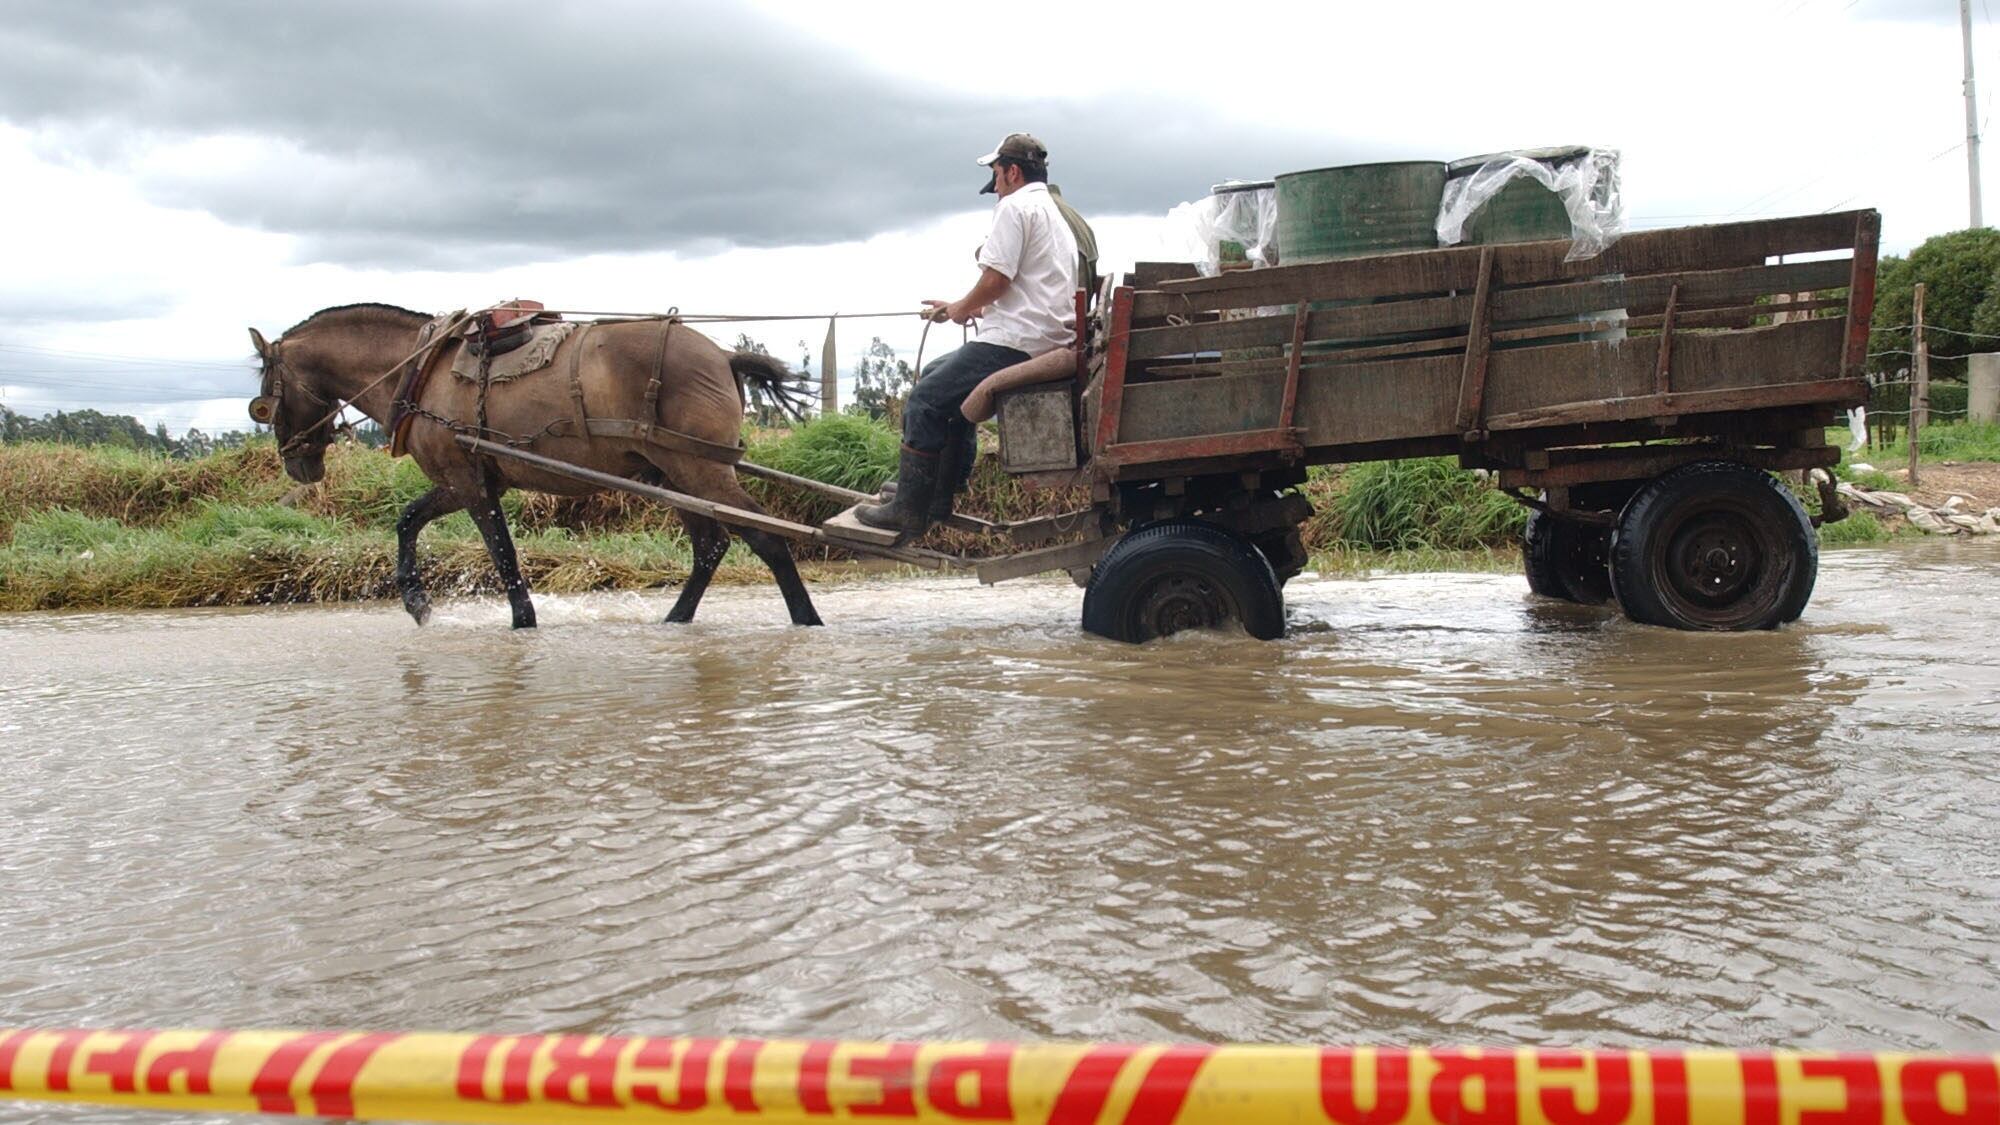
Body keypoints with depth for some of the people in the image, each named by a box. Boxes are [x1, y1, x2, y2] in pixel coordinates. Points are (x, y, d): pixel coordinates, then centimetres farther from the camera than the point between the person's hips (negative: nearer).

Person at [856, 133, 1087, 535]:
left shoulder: (1015, 206, -9)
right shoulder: (1056, 212, 24)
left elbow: (996, 278, -18)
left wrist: (961, 309, 0)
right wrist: (968, 307, 27)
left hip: (1015, 343, -11)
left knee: (924, 402, -6)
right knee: (936, 375, 24)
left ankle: (908, 509, -6)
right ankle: (942, 488, 24)